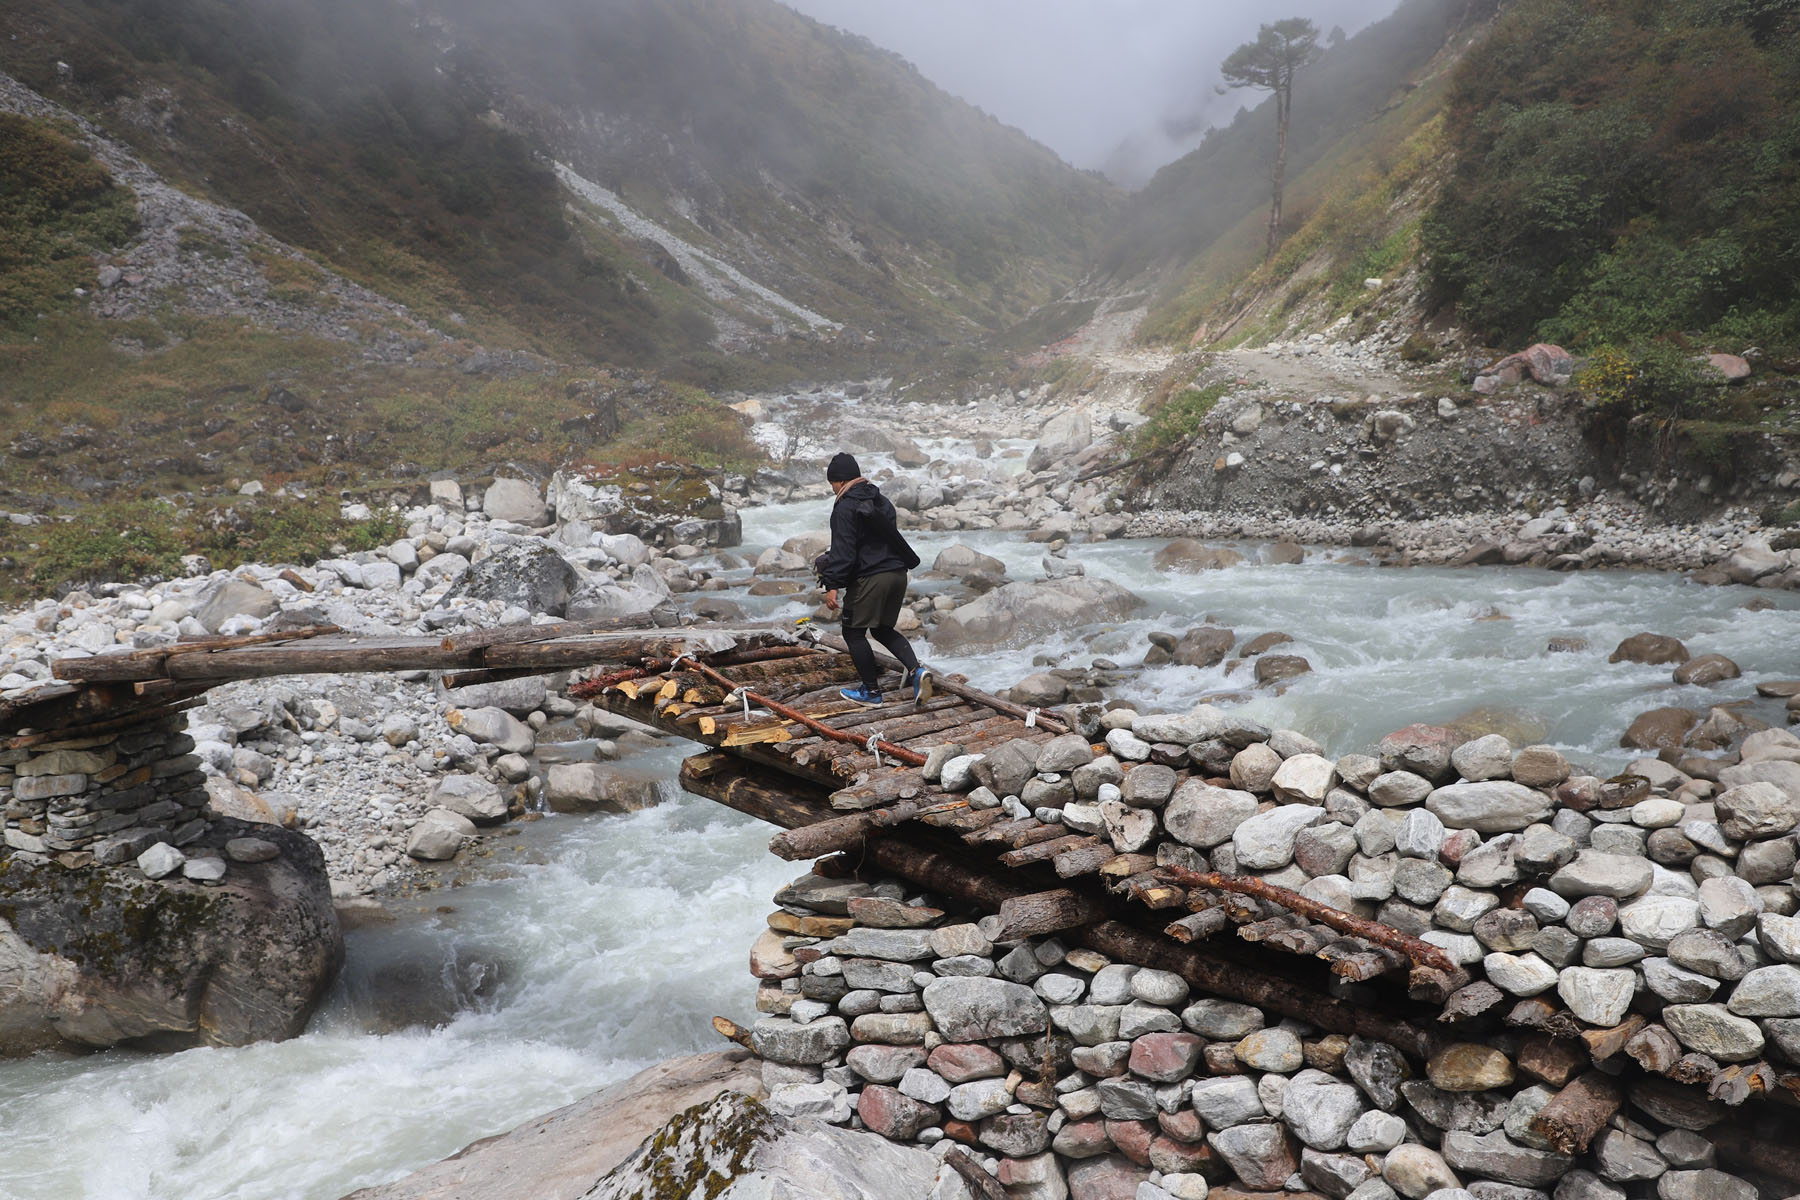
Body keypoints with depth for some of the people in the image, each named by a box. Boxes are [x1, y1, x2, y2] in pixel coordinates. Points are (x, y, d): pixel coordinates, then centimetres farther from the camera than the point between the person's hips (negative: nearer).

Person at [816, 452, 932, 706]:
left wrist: (833, 585, -15)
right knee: (884, 629, 20)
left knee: (854, 633, 6)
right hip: (897, 573, 9)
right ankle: (915, 669, -1)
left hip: (870, 578, -9)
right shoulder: (882, 501, 16)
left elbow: (843, 551, -17)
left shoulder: (845, 507, -11)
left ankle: (871, 690, 11)